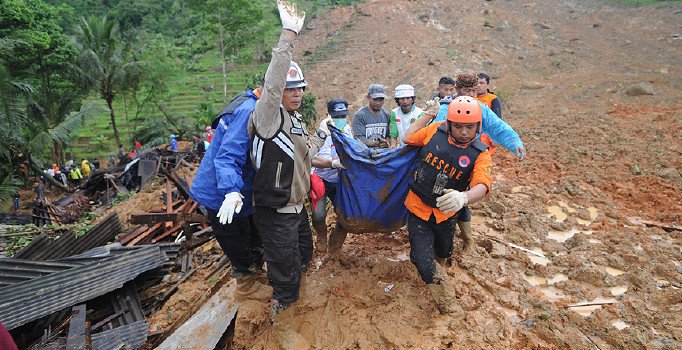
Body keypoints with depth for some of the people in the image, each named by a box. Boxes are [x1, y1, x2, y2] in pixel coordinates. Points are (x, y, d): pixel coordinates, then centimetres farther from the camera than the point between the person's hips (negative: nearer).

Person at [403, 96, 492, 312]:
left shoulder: (480, 154, -15)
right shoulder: (436, 131, -14)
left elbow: (482, 185, -33)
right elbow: (408, 139, 4)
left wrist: (463, 197, -55)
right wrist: (428, 114, 0)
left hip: (446, 213, 2)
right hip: (418, 208, -1)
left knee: (443, 253, 28)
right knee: (423, 262, -8)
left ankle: (437, 272, 66)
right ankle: (439, 295, 24)